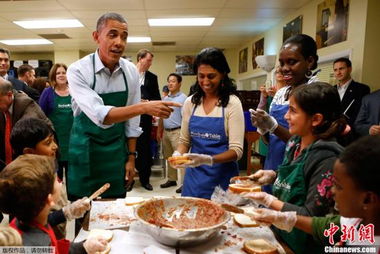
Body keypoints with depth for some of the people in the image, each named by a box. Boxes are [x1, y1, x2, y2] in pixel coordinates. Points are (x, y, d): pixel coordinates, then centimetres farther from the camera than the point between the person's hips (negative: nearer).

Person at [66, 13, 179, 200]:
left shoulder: (131, 71, -4)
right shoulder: (78, 70, -16)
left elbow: (131, 121, 2)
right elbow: (99, 116, -29)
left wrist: (131, 157, 3)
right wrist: (144, 108, -37)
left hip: (116, 150, 3)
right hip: (86, 149, -3)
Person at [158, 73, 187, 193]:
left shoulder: (183, 98, -8)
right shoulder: (165, 98, 13)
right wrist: (159, 131, 16)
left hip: (177, 132, -7)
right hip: (166, 132, 7)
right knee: (169, 158, 14)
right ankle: (171, 179, 26)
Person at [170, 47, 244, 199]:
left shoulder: (232, 103, -10)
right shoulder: (190, 102, 2)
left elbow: (237, 150, -13)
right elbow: (184, 140, 9)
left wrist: (208, 159, -29)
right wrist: (178, 154, -12)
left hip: (222, 177, -3)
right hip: (194, 176, 4)